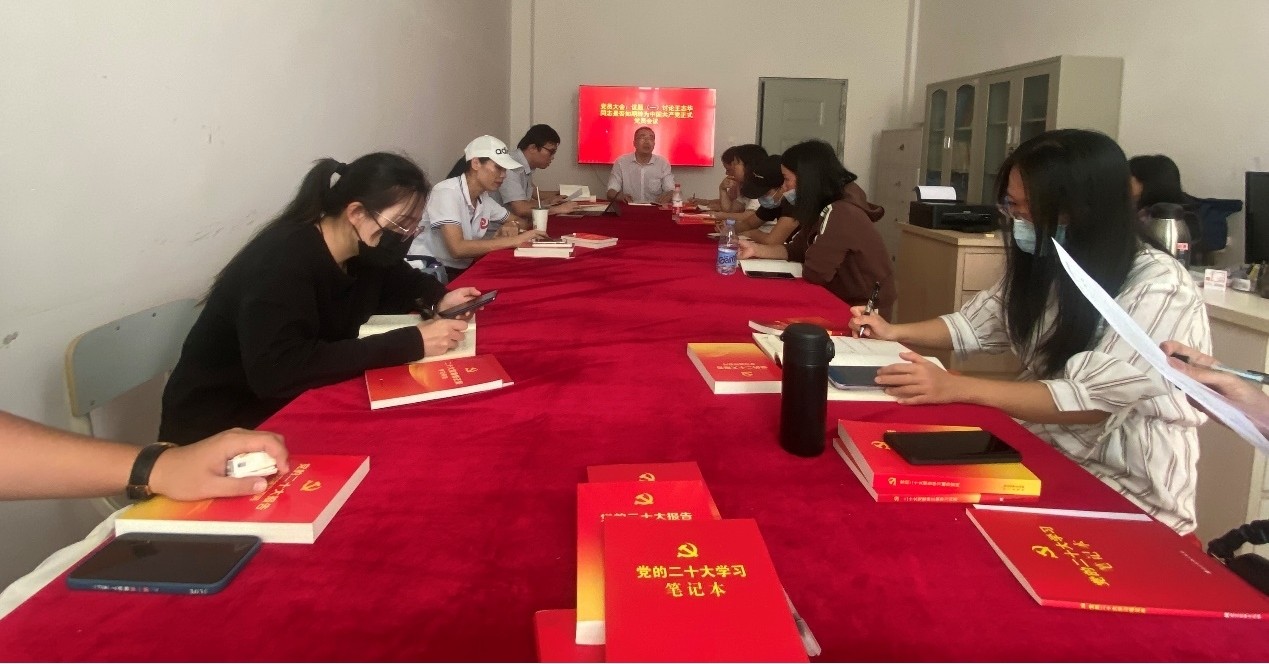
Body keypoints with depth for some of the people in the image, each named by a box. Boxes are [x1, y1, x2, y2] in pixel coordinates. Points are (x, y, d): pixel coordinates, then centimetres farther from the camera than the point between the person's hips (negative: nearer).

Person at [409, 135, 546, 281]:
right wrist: (514, 240, -26)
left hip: (463, 269, 8)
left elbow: (520, 221, 18)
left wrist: (512, 227, -7)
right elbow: (457, 248, -29)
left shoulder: (484, 197, 5)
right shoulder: (447, 192, -18)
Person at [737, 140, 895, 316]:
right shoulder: (827, 208, 5)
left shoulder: (839, 213, -25)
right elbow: (796, 250, 10)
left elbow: (814, 273, -25)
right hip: (846, 300, 8)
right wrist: (755, 249, -2)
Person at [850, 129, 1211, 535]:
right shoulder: (1044, 262, 1)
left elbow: (1090, 399, -28)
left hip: (1129, 494, -6)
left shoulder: (1161, 290, -22)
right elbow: (976, 324, 13)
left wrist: (955, 387, -34)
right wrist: (895, 333, -3)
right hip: (1044, 454, 7)